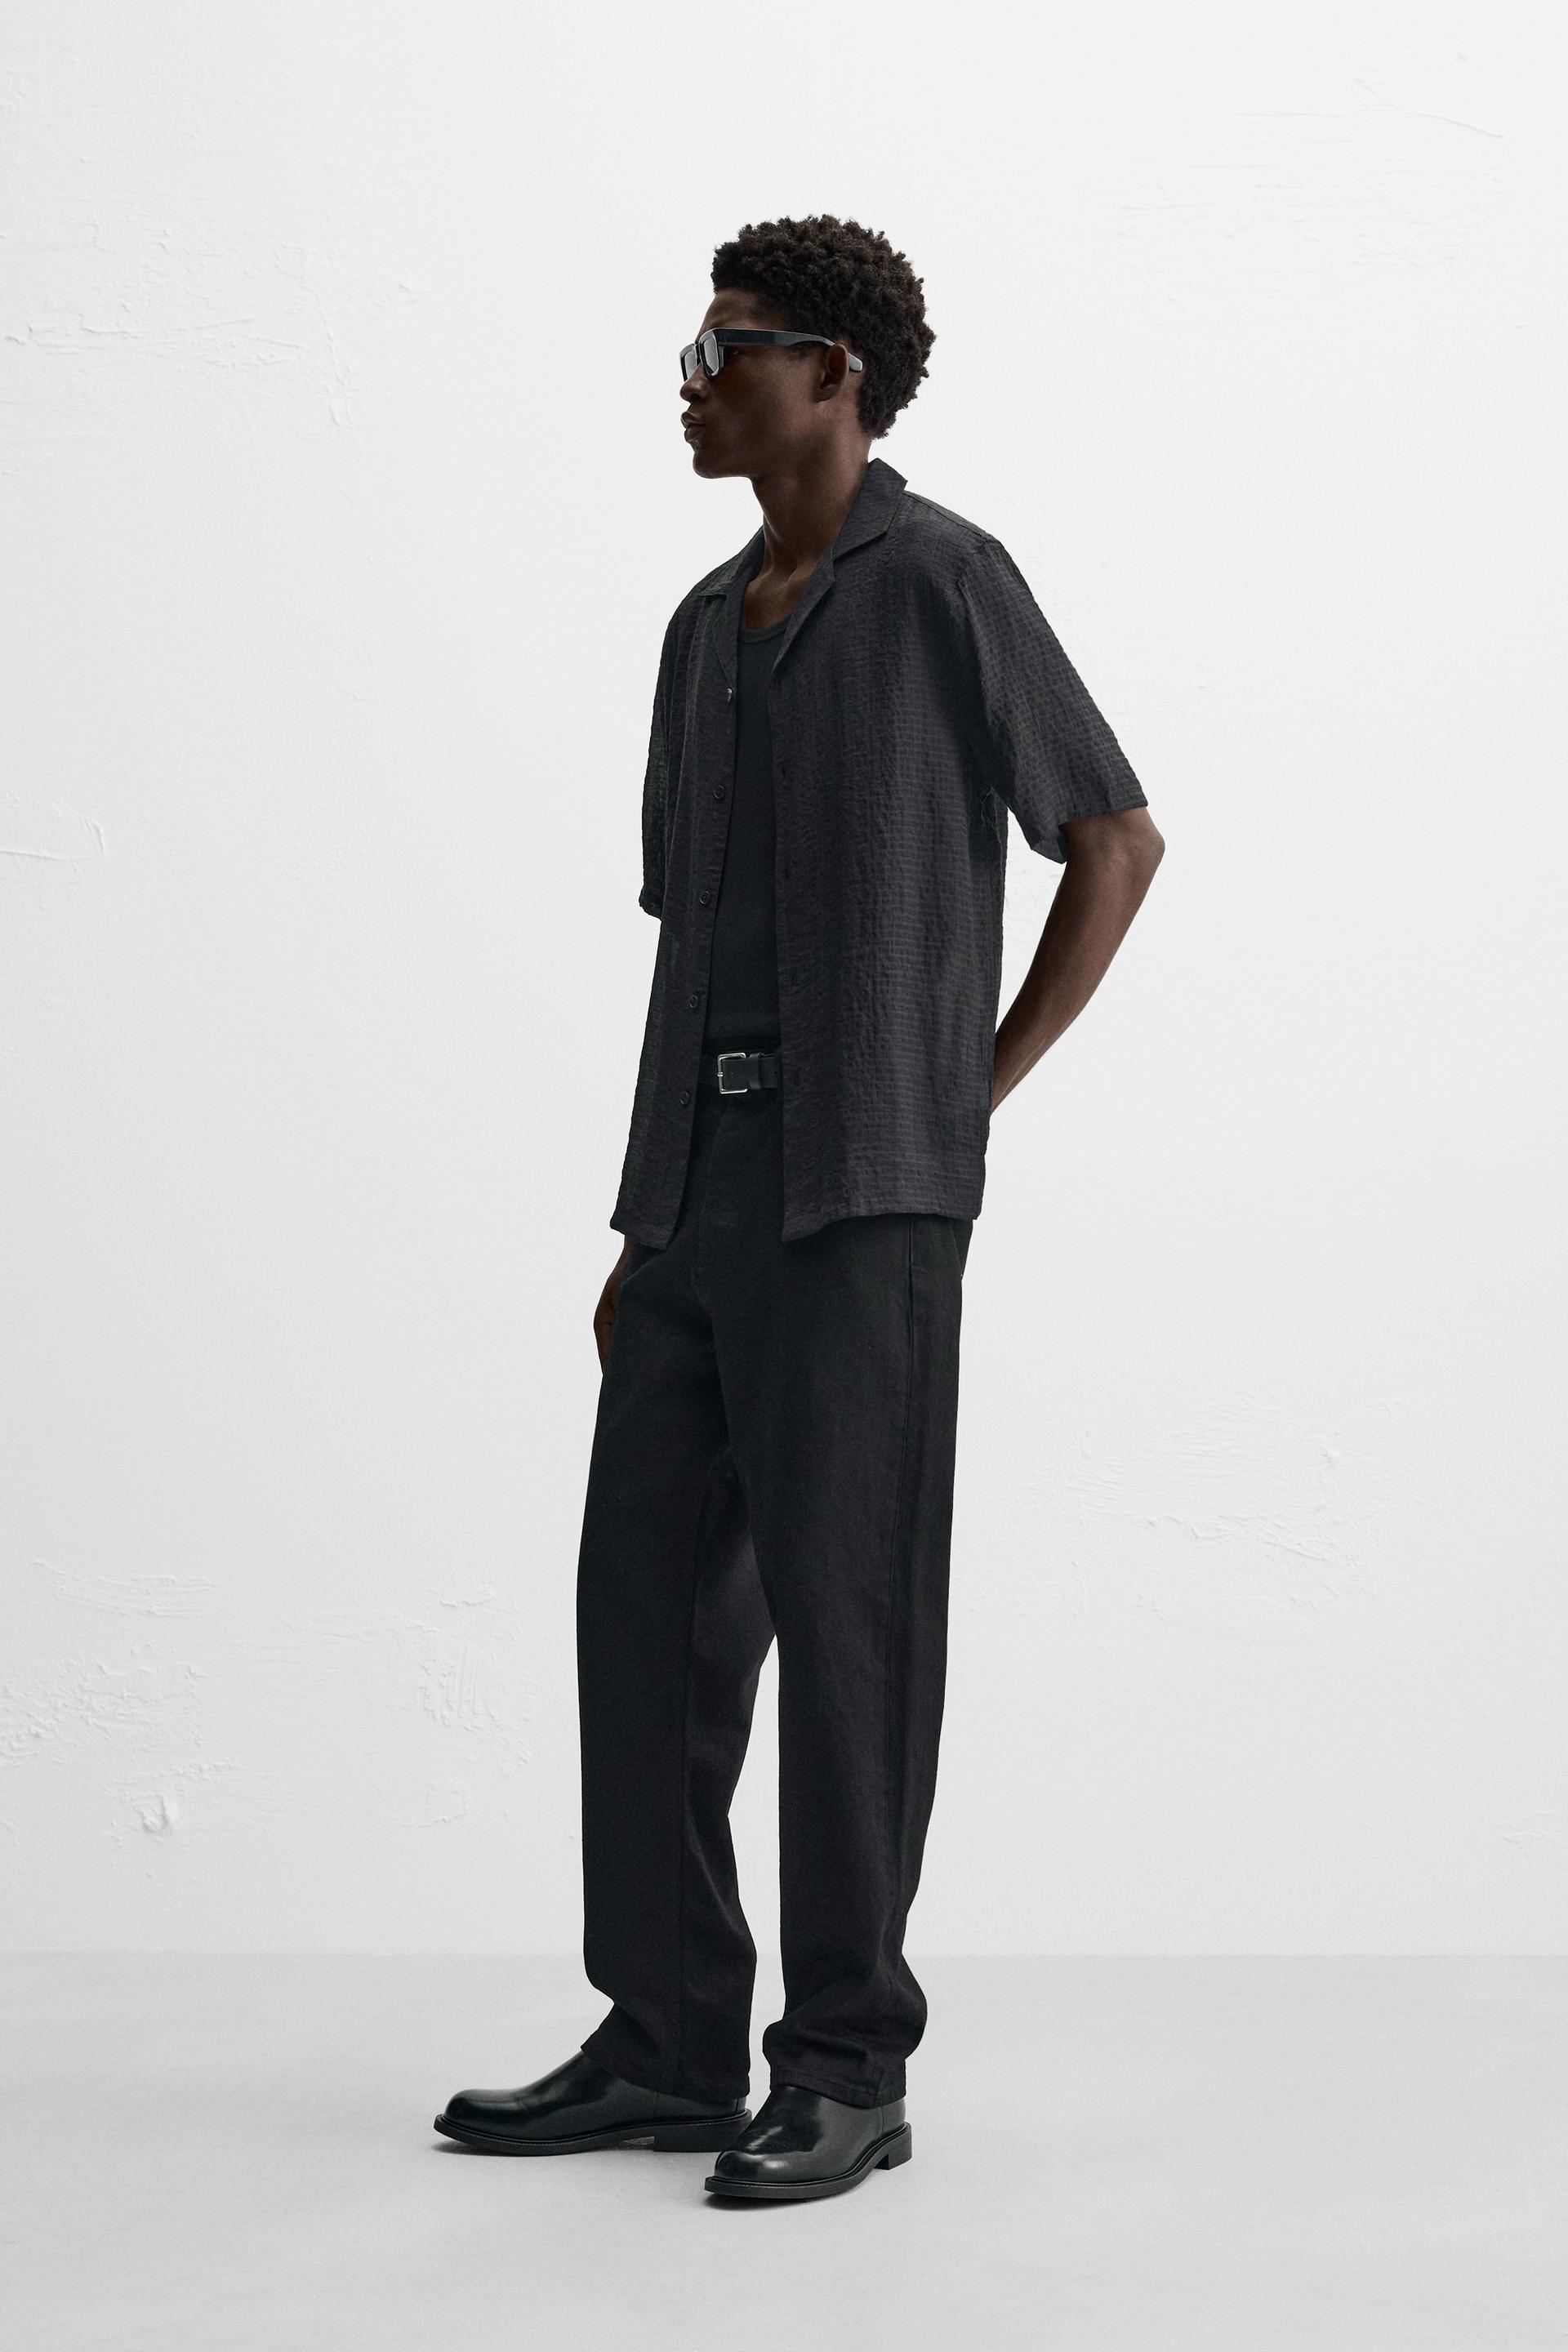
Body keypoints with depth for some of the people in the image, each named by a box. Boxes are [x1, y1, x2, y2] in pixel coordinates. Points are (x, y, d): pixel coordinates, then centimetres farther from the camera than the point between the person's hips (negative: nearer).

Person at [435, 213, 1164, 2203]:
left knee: (840, 1613, -6)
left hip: (863, 1192, -7)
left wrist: (977, 1090, -5)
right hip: (700, 1191, 8)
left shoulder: (943, 582, -3)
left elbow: (1116, 844, -1)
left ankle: (844, 2071, 4)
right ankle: (668, 2043, 14)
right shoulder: (707, 628, 19)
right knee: (647, 1598, 6)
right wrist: (643, 1230, 15)